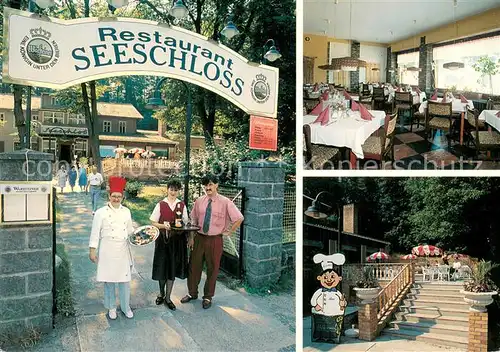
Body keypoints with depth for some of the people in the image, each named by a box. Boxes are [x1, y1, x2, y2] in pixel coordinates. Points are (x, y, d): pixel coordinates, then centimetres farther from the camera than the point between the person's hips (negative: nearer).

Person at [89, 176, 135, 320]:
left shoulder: (126, 211, 5)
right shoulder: (101, 212, -5)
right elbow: (95, 233, -5)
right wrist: (92, 250, -7)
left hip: (123, 250, 3)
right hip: (107, 251, -3)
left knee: (125, 280, 8)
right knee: (109, 280, 8)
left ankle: (126, 307, 25)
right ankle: (111, 307, 27)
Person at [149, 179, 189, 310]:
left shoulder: (182, 205, 2)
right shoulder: (160, 205, -4)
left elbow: (186, 222, 7)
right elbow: (153, 222, -2)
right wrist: (164, 226, -18)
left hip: (177, 239, 2)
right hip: (163, 239, -2)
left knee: (173, 268, 7)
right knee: (162, 267, 7)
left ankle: (167, 297, 20)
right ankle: (161, 293, 32)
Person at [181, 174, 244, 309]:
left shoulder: (225, 202, -10)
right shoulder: (199, 201, 1)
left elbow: (239, 218, -8)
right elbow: (194, 220, 6)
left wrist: (229, 232, -6)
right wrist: (191, 237, 1)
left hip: (215, 240, -3)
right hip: (199, 238, 3)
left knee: (212, 269, 10)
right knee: (194, 266, 12)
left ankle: (208, 297, 30)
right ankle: (192, 293, 34)